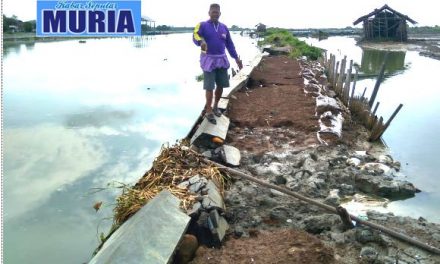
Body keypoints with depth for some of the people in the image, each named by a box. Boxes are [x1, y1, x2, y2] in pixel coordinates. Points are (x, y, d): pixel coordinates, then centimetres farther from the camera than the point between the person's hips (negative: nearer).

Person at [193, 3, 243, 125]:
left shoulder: (224, 27, 9)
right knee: (209, 86, -6)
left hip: (221, 59, 5)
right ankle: (209, 111, 5)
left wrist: (236, 58, 9)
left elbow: (229, 44, 14)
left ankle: (215, 106, 29)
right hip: (208, 60, -5)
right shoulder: (202, 25, -6)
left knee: (221, 85, 8)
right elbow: (195, 36, -25)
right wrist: (201, 42, -48)